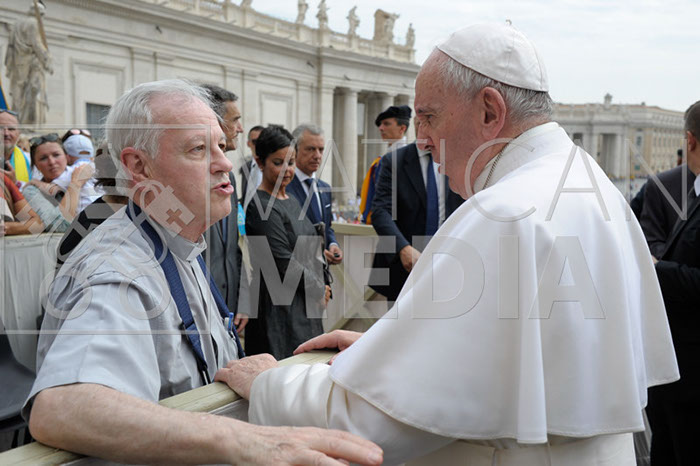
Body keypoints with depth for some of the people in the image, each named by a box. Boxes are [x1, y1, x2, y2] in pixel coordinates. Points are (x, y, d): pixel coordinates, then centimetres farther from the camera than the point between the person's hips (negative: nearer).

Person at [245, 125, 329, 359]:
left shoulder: (291, 200, 13)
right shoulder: (261, 207, -15)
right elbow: (284, 263, -18)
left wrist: (322, 289, 5)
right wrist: (319, 289, -6)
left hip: (305, 304, 9)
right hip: (279, 307, -9)